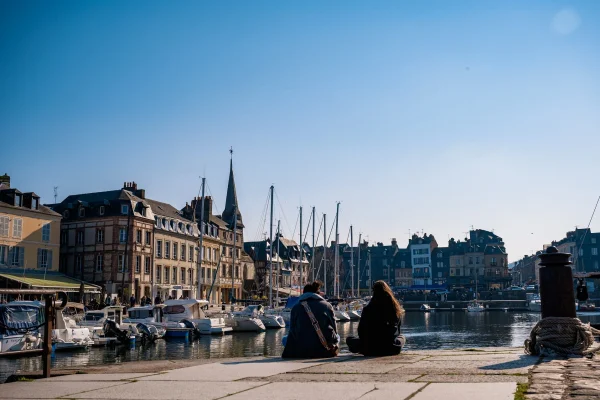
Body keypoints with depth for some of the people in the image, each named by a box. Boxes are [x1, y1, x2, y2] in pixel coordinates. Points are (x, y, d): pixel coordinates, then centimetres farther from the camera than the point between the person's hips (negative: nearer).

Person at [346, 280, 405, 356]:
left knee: (349, 339, 18)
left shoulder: (367, 309, -10)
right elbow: (398, 329, 10)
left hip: (372, 350, -2)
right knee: (402, 338, 34)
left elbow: (361, 330, -2)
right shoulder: (394, 306, -2)